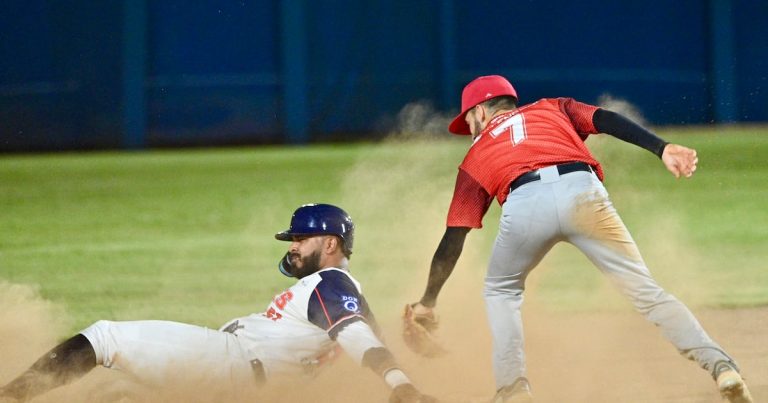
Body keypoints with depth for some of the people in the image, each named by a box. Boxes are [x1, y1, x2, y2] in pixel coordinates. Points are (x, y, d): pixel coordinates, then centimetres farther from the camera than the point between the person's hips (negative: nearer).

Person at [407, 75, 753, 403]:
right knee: (644, 289, 7)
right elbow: (606, 120, 16)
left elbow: (453, 240, 29)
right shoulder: (552, 108, 37)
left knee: (500, 291, 28)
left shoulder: (477, 154, 33)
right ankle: (720, 366, -7)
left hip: (525, 205, -1)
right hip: (582, 191, 1)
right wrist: (661, 149, 6)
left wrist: (427, 302, 37)